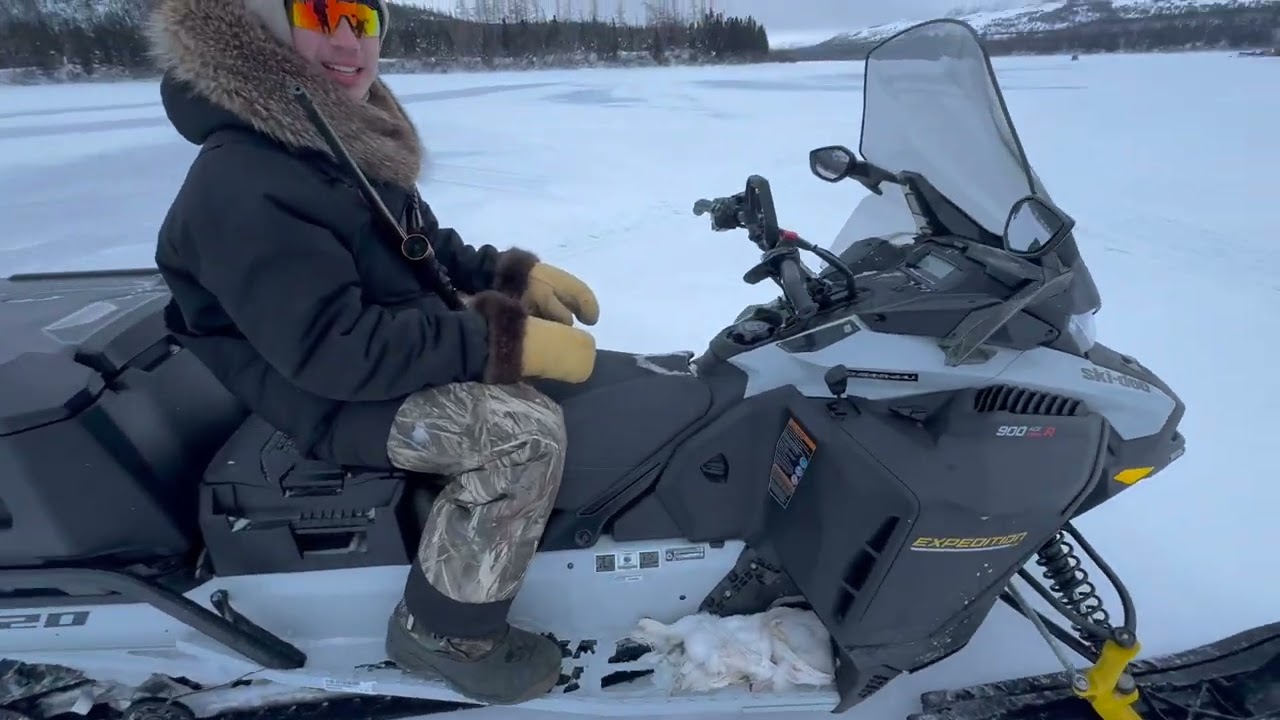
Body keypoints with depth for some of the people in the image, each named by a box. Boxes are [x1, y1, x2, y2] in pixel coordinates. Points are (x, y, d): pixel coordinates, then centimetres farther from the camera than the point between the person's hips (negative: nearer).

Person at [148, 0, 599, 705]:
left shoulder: (349, 140, 7)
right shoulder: (241, 183, -24)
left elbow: (422, 248, 16)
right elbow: (333, 348, -31)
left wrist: (512, 274, 0)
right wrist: (502, 342, -33)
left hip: (397, 338, 10)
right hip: (329, 396, -10)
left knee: (542, 323, 17)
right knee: (528, 429, -27)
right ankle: (443, 628, -6)